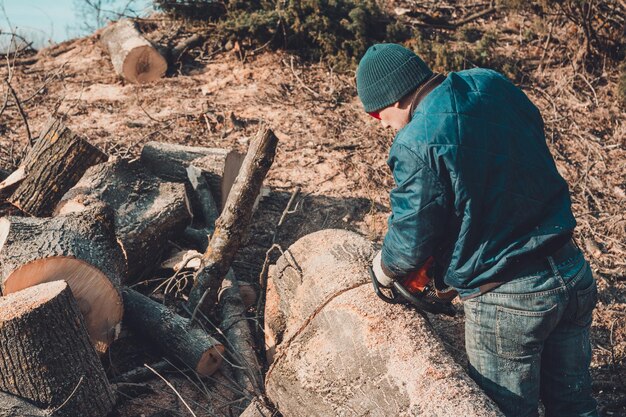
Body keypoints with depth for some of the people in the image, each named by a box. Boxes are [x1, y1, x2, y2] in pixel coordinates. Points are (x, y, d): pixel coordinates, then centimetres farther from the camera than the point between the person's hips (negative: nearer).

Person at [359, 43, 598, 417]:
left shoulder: (417, 144, -20)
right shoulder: (492, 83, 0)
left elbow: (411, 243, -13)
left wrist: (384, 270, 9)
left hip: (507, 302, -7)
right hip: (574, 273, 7)